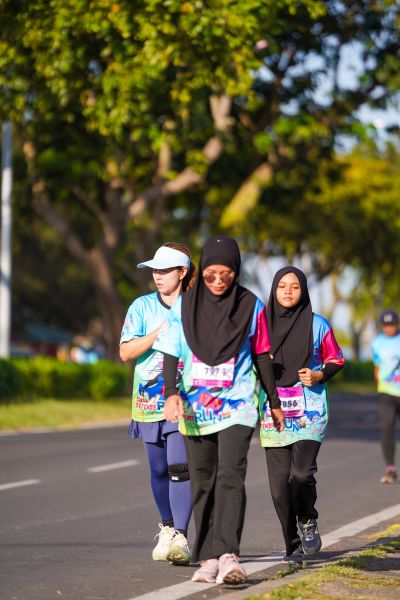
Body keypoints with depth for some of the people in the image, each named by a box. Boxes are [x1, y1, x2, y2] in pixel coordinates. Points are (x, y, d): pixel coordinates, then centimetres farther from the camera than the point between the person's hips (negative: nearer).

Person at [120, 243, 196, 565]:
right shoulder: (142, 307, 6)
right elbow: (125, 352, -4)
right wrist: (160, 332, -14)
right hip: (150, 400, 3)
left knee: (180, 466, -16)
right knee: (159, 469, 11)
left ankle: (180, 537, -19)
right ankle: (167, 529, 29)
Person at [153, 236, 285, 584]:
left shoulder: (251, 306, 1)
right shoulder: (184, 305, 3)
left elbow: (262, 356, 9)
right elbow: (171, 352, 2)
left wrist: (274, 402, 14)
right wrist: (172, 393, -14)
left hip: (237, 405, -2)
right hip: (195, 407, 2)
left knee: (231, 476, -18)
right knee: (202, 483, 6)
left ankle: (228, 556, -27)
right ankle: (208, 558, 12)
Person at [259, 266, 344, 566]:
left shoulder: (317, 324, 3)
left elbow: (335, 360, 11)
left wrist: (317, 376, -7)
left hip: (310, 410, -2)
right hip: (273, 410, 2)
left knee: (302, 473, -18)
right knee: (280, 481, -2)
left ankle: (308, 521, 12)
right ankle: (293, 544, 12)